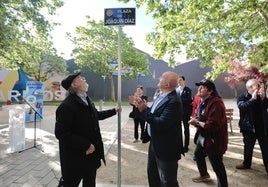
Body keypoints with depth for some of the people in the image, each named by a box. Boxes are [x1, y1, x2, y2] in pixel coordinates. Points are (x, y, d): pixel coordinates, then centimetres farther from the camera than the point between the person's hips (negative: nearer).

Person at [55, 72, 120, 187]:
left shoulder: (87, 100, 4)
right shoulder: (66, 106, -23)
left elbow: (96, 115, 21)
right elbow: (61, 133, -27)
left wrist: (114, 111, 22)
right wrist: (86, 145, -26)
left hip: (91, 154, 8)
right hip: (75, 157, -8)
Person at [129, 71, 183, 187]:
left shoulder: (173, 101, -27)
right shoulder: (161, 96, 3)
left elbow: (161, 124, -32)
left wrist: (144, 110, -27)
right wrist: (141, 105, 4)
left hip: (166, 147, -9)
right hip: (155, 143, 10)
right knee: (152, 174, 28)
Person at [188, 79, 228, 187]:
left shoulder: (216, 103, -27)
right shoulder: (204, 101, 7)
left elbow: (212, 125, -32)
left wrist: (197, 123, -19)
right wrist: (196, 120, -2)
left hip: (213, 139, -11)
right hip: (203, 137, 11)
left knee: (217, 165, 1)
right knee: (198, 154, 28)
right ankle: (204, 175, 53)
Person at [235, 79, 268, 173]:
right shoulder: (242, 97, -5)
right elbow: (242, 106, -23)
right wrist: (253, 98, -30)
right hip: (249, 127, -1)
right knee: (248, 147, 14)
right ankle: (246, 163, 32)